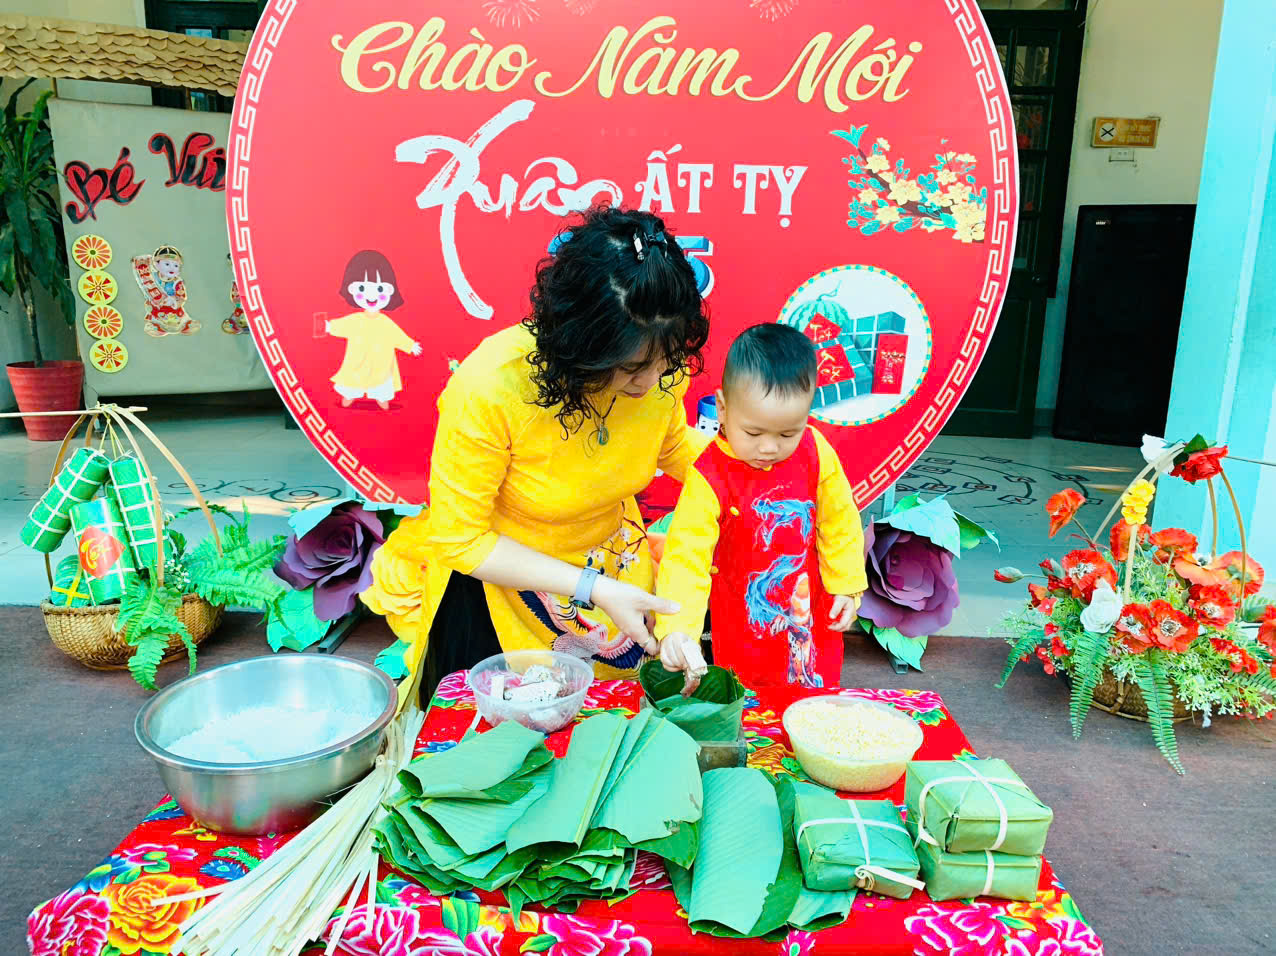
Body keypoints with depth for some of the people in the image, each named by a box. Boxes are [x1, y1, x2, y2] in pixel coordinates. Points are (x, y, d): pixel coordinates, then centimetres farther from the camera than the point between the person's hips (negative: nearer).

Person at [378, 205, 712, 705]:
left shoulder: (660, 364, -21)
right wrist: (591, 589, -29)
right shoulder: (490, 386, -35)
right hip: (497, 578, -4)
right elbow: (458, 539, -24)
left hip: (614, 565, 4)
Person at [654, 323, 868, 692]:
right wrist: (676, 629, -44)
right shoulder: (709, 477, -27)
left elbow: (838, 519, 0)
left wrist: (847, 584, 4)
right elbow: (686, 554, -32)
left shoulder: (815, 452, -15)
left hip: (813, 611, 3)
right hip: (745, 625, -3)